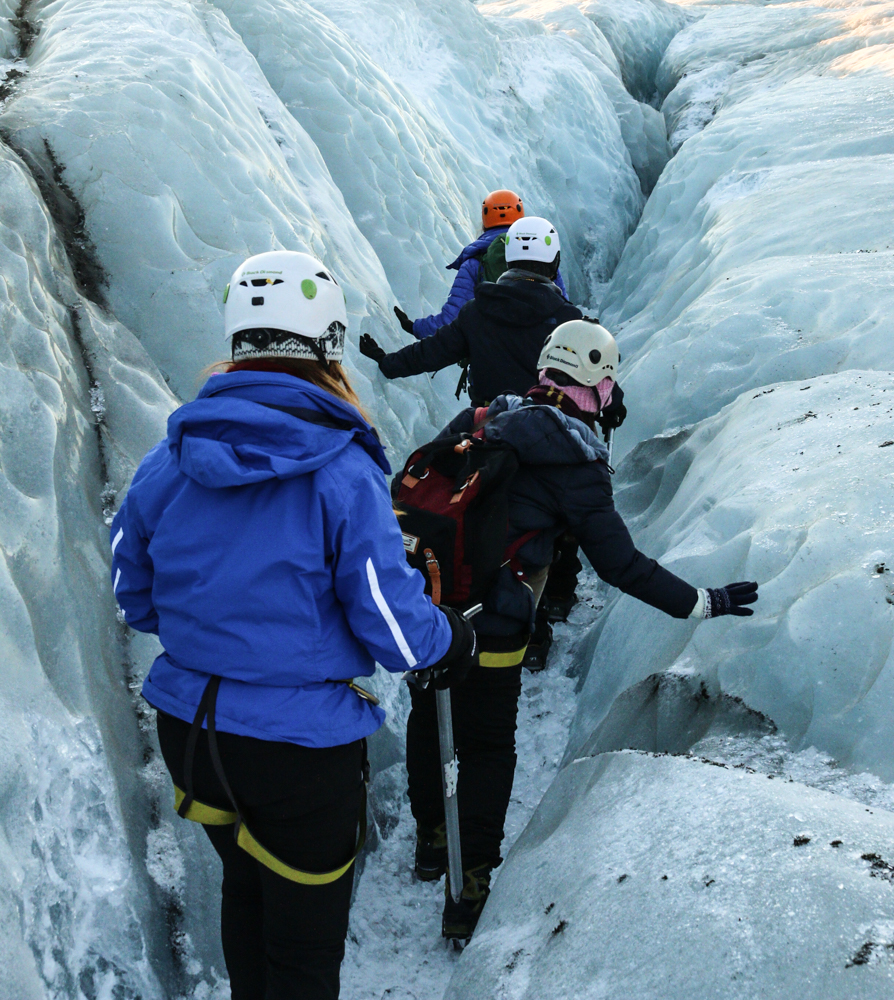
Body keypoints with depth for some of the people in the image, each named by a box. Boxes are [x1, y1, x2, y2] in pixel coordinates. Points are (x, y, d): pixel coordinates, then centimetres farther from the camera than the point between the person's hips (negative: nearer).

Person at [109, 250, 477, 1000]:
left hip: (187, 731, 5)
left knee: (246, 882, 31)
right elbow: (396, 632, -17)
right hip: (302, 747, -5)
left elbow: (134, 597, 7)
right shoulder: (343, 473, -19)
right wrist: (455, 640, 5)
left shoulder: (169, 461, -5)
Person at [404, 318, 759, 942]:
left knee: (428, 718, 26)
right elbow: (621, 564, -12)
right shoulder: (576, 458, -13)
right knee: (488, 749, 14)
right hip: (488, 632, -5)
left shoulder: (480, 419, 2)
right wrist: (703, 604, -4)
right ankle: (468, 894, 21)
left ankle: (431, 841, 46)